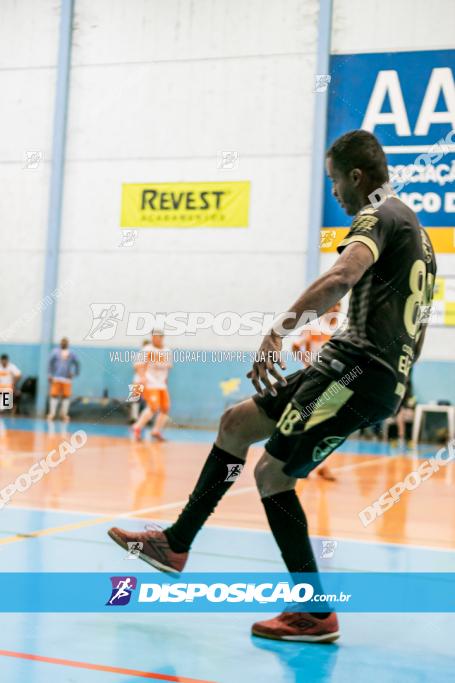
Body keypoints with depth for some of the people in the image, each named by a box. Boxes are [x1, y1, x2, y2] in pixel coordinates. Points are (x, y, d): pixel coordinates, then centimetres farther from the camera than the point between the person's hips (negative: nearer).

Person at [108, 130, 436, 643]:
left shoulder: (377, 215, -8)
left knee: (272, 475, -8)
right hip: (382, 372, 10)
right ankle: (175, 544, 21)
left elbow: (342, 276, -31)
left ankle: (316, 614, 2)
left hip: (358, 367, -10)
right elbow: (415, 332, 27)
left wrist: (280, 328, -34)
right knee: (235, 423, 13)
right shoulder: (411, 225, 24)